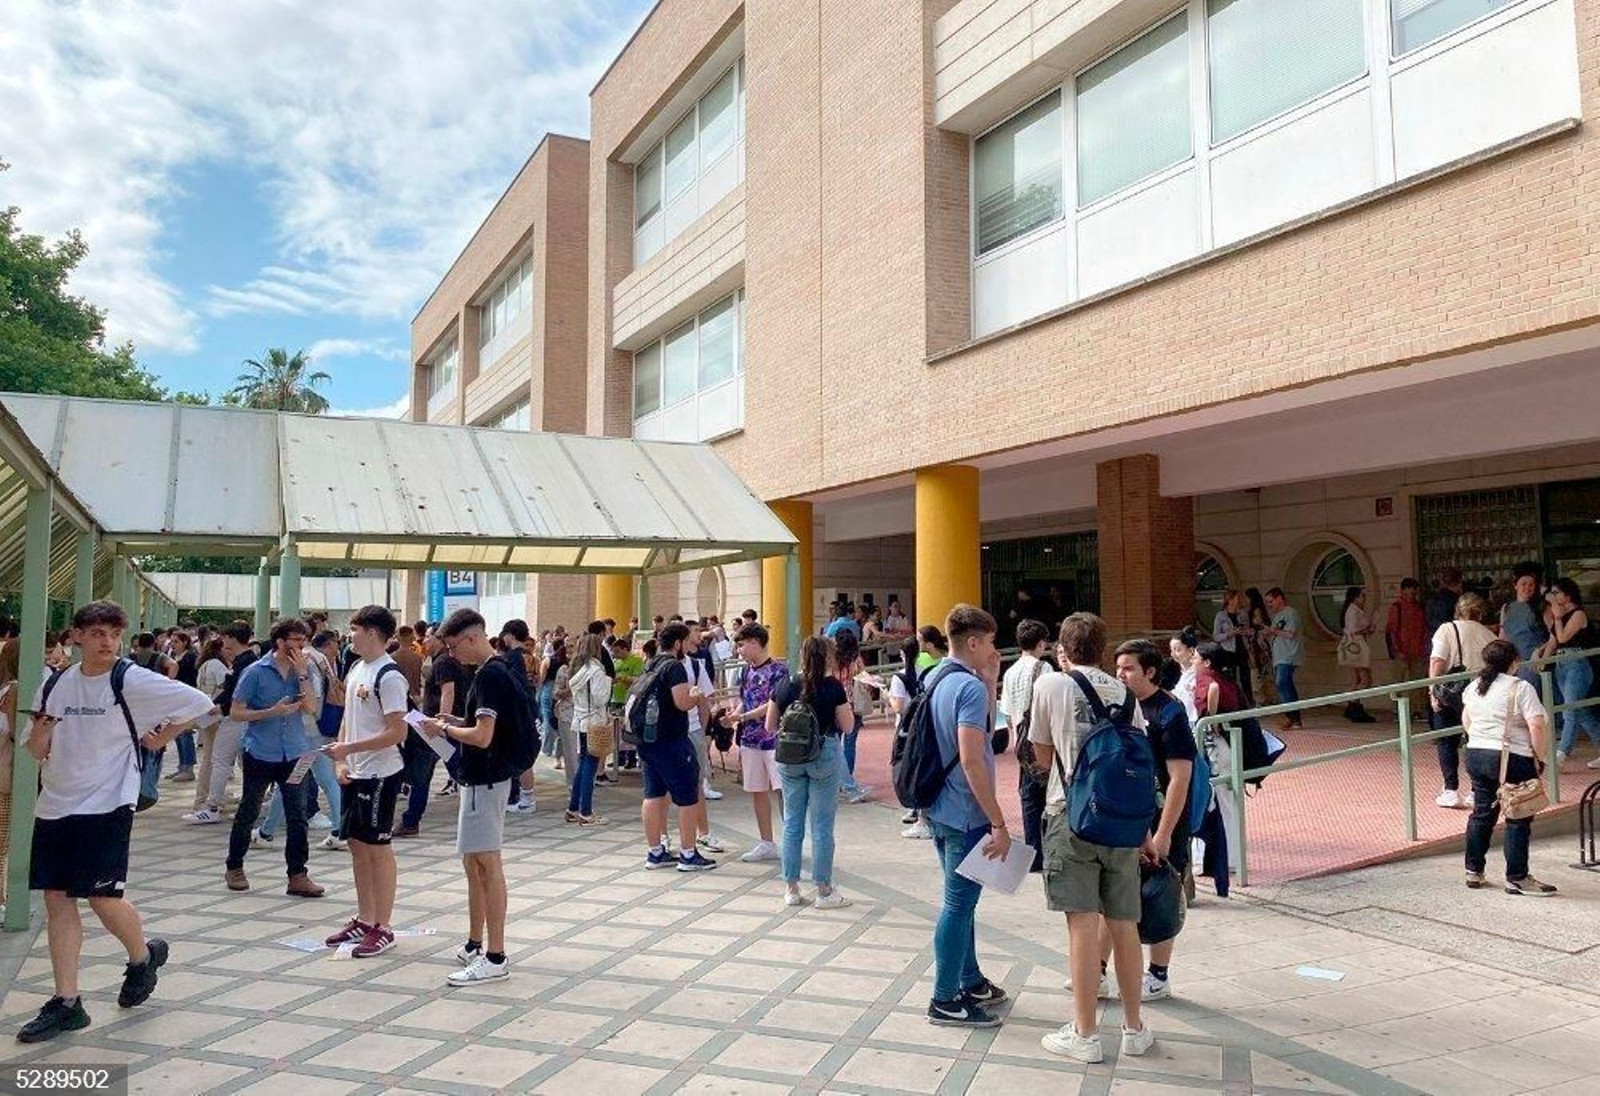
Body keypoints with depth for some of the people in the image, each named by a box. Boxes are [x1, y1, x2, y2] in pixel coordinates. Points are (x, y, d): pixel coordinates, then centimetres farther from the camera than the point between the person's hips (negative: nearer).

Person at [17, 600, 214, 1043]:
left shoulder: (133, 682, -11)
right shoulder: (54, 685, 5)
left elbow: (199, 703, -7)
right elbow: (37, 752, 10)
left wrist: (161, 738, -2)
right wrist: (40, 732, -11)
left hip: (106, 806, -5)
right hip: (55, 805, 6)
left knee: (103, 898, -6)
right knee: (56, 899, 6)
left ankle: (143, 957, 24)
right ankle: (66, 1003, 15)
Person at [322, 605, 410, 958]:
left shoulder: (389, 676, -17)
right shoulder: (356, 670, 11)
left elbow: (397, 733, -21)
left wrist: (349, 749, -19)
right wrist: (341, 761, 6)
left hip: (380, 774, -9)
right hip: (355, 774, 9)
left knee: (378, 848, -1)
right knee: (357, 844, 15)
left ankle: (383, 928, 9)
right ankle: (364, 919, 28)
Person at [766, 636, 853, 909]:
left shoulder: (785, 685, 1)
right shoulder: (833, 686, -9)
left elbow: (770, 726, 7)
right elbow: (847, 726, -2)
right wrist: (844, 701, 9)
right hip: (825, 755, -3)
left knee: (792, 823, 12)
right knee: (822, 825, 4)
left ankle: (791, 889, 18)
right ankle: (824, 891, 12)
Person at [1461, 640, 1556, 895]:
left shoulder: (1474, 686, 7)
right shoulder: (1521, 688, -14)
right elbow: (1537, 727, -19)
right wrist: (1541, 757, -8)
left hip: (1475, 756, 7)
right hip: (1512, 760, -7)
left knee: (1482, 813, 16)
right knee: (1518, 819, 4)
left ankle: (1473, 871, 22)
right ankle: (1517, 878, 10)